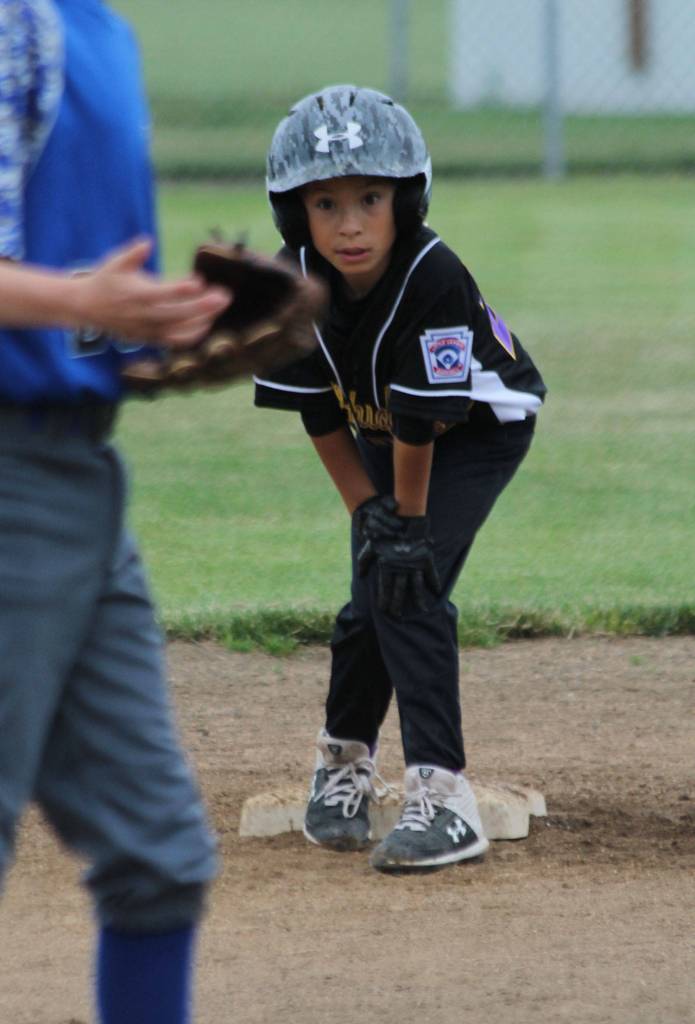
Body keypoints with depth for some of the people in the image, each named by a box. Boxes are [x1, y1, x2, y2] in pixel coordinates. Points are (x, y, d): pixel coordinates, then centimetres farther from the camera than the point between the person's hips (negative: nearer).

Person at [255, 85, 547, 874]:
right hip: (378, 433, 5)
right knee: (374, 595, 0)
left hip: (480, 429, -5)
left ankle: (443, 797, -21)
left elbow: (420, 421, -29)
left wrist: (411, 522, -22)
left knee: (409, 587, -20)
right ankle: (344, 760, 28)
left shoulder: (434, 280, -37)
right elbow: (319, 413, -11)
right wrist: (368, 510, -13)